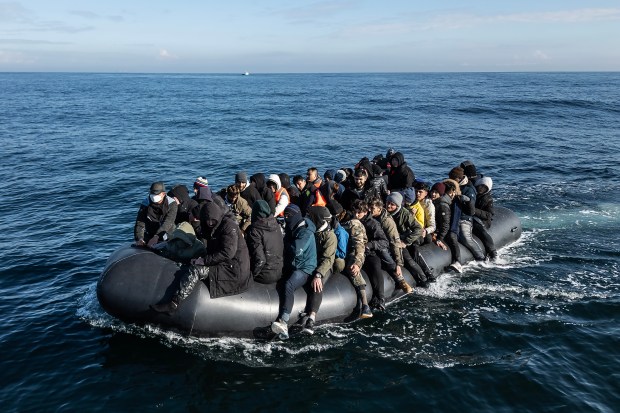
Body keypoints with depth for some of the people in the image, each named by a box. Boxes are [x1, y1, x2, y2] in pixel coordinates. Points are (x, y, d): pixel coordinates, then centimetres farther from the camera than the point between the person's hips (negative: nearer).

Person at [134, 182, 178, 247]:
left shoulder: (172, 204, -13)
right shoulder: (145, 204, -7)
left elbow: (167, 223, -26)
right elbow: (140, 224, -13)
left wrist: (156, 237, -40)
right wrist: (139, 238, -33)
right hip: (150, 235, 1)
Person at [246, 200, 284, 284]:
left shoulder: (254, 231, -19)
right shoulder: (277, 226, -2)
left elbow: (260, 259, -22)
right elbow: (283, 249, 6)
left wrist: (252, 275, -7)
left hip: (266, 276, -6)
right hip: (279, 273, 6)